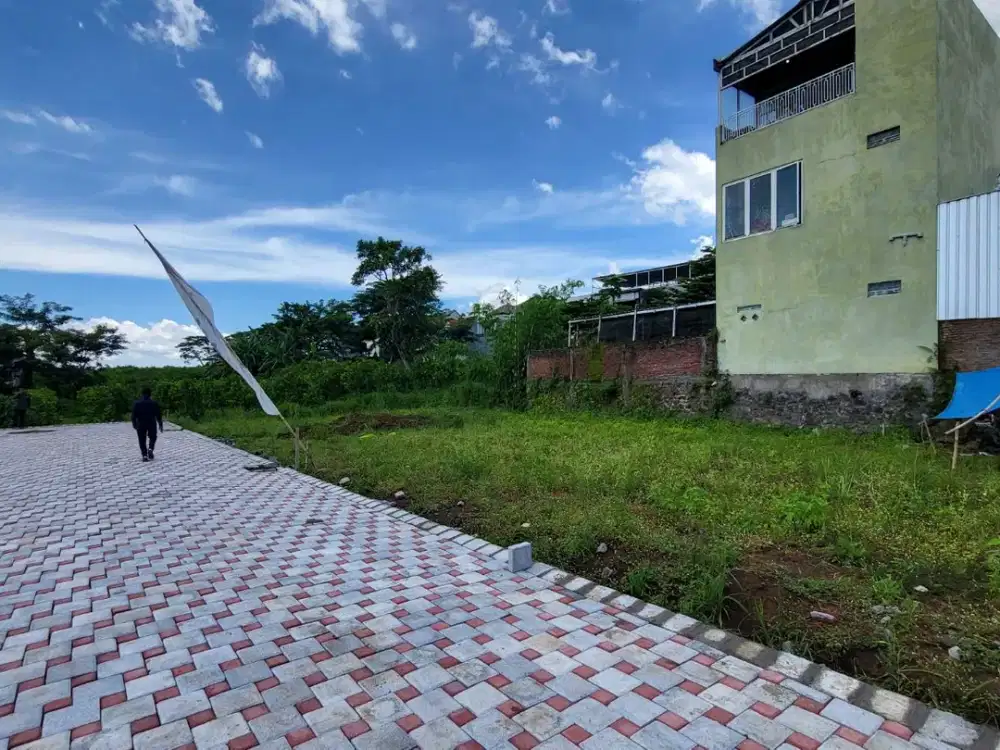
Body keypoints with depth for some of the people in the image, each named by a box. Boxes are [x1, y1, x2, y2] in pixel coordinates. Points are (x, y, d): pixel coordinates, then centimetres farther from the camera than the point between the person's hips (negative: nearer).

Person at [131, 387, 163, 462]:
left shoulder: (136, 403, 0)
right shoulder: (154, 403, -3)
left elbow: (133, 415, -1)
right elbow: (158, 415, -2)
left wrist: (134, 424, 9)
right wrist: (160, 425, 5)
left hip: (141, 425, 1)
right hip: (152, 424, 0)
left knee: (142, 440, 7)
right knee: (152, 438, 17)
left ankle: (144, 455, 1)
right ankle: (150, 449, -7)